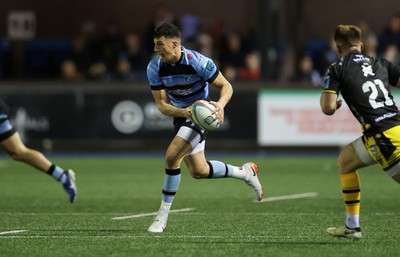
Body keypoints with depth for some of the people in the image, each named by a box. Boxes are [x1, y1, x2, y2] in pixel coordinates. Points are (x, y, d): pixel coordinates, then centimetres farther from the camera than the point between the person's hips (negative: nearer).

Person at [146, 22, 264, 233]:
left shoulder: (197, 62, -25)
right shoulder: (154, 68, -14)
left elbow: (226, 86, -14)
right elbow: (161, 105, -12)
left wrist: (220, 104, -36)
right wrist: (182, 112, -32)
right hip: (180, 114, 6)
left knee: (172, 157, -23)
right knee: (199, 172, 10)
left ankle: (162, 216, -12)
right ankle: (245, 172, 36)